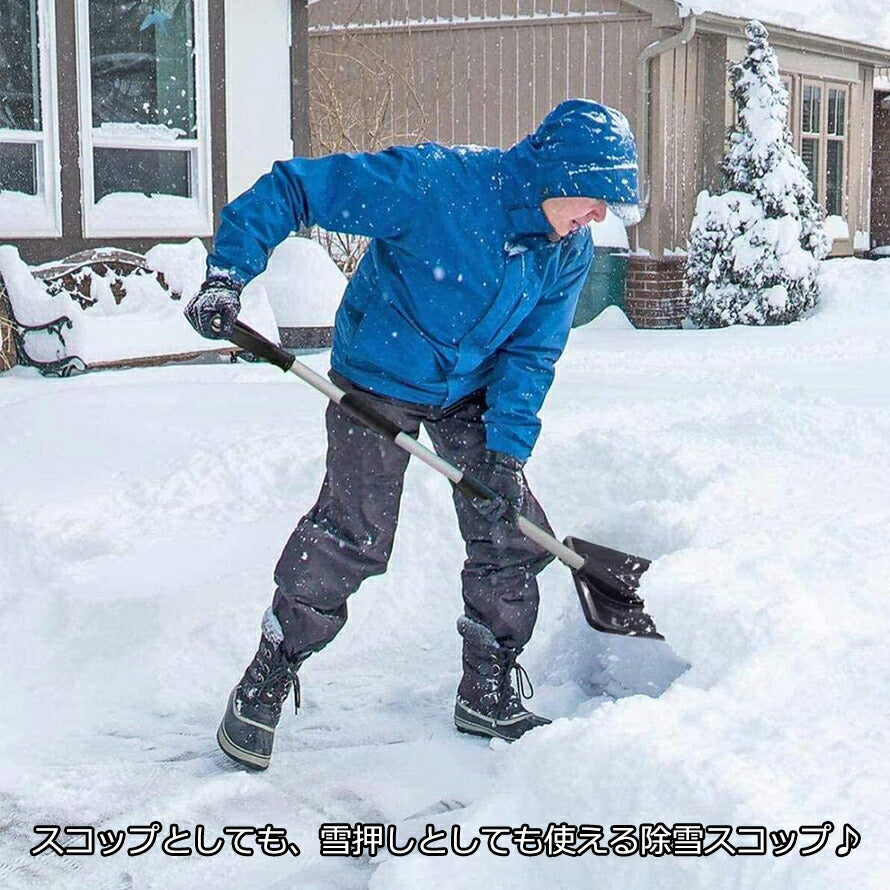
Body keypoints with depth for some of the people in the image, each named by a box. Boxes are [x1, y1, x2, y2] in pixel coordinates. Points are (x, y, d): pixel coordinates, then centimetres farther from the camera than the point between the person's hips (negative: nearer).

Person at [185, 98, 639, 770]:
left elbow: (530, 355, -4)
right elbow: (292, 189, -24)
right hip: (379, 381, -6)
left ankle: (489, 694, 21)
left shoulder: (570, 254, -9)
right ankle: (266, 681, 7)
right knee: (354, 535, -11)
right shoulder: (433, 183, -29)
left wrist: (508, 450, -15)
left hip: (470, 395, 6)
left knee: (512, 532, 4)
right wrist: (228, 274, -29)